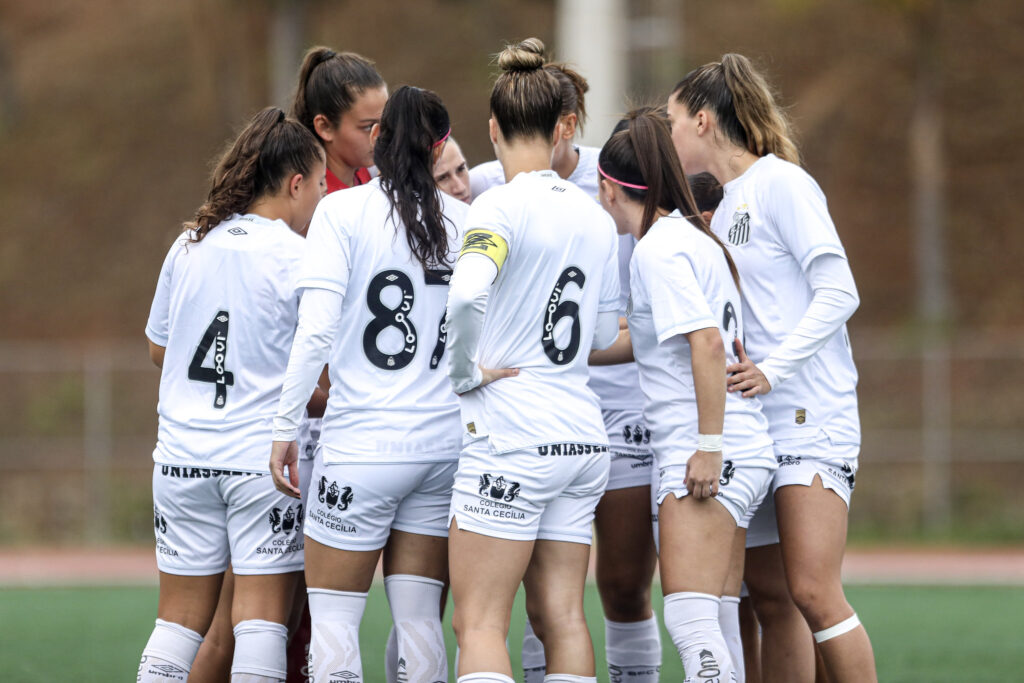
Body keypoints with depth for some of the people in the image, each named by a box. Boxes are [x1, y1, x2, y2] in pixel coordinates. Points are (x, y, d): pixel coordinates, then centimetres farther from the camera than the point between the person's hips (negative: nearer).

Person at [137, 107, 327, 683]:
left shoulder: (188, 247, 7)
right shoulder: (298, 260, -8)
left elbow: (158, 349, 18)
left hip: (181, 456, 5)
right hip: (262, 456, -5)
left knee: (180, 621, 9)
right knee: (261, 621, -1)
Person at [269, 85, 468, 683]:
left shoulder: (344, 210, -6)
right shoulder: (464, 219, 5)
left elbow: (316, 331, -13)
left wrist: (286, 425, -7)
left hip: (362, 443, -4)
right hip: (445, 442, 4)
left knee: (333, 618, 1)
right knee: (420, 620, 8)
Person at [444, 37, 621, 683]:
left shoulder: (501, 206, -10)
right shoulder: (595, 216, 10)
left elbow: (466, 294, -29)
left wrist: (465, 371, -14)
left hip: (512, 436, -7)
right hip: (583, 432, 7)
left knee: (479, 623, -6)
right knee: (562, 617, 8)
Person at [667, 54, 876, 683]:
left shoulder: (780, 182, -7)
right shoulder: (723, 205, 18)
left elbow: (838, 293, -13)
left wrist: (772, 369, -19)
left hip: (811, 417, -8)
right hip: (748, 420, 8)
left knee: (814, 592, -15)